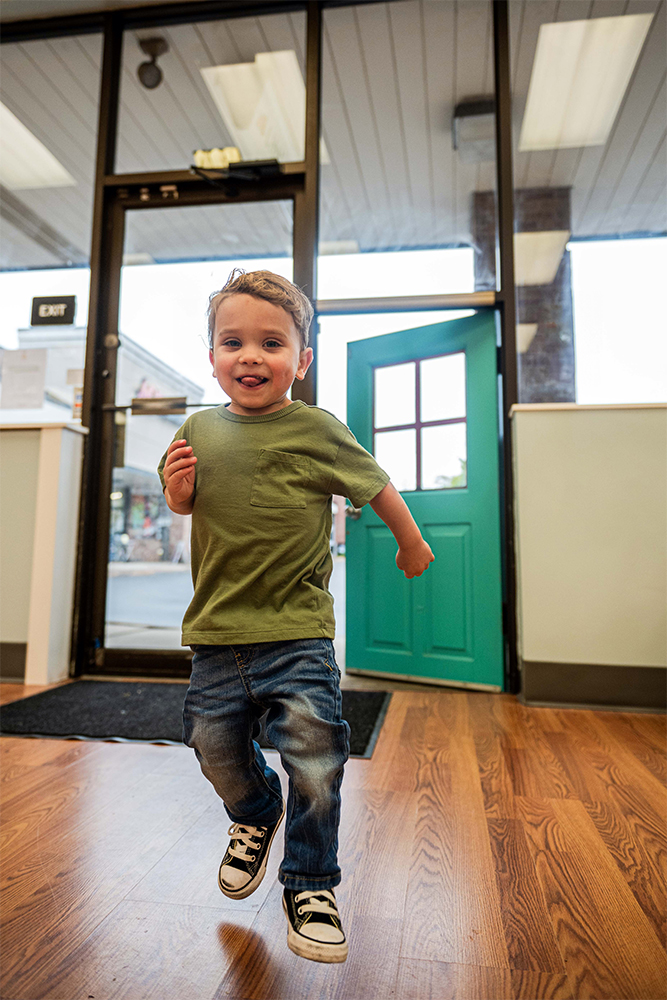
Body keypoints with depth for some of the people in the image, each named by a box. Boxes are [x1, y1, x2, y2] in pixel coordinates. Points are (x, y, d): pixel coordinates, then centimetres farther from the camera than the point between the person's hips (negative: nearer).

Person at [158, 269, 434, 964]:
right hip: (216, 631, 4)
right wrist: (177, 486, -5)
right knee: (216, 748, 13)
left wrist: (411, 543, 18)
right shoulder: (200, 430, 5)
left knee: (314, 759, -6)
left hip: (297, 633, -3)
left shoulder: (316, 430, -7)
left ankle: (311, 885, 22)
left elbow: (377, 488, 5)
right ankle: (255, 815, 47)